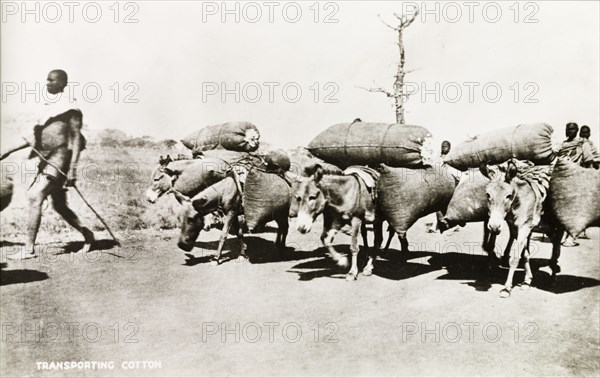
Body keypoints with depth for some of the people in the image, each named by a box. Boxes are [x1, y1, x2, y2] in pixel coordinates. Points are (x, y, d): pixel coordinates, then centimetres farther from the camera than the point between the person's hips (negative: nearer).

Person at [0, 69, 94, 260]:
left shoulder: (69, 108, -8)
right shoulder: (49, 106, 16)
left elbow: (76, 139, -13)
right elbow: (36, 137, 22)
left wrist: (73, 169, -20)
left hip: (59, 159, -9)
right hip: (47, 159, 9)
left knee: (35, 197, -15)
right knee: (59, 205, 12)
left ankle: (29, 248, -11)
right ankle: (87, 235, 27)